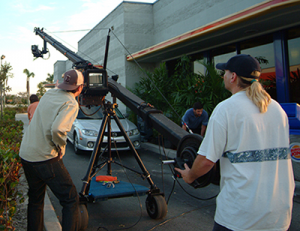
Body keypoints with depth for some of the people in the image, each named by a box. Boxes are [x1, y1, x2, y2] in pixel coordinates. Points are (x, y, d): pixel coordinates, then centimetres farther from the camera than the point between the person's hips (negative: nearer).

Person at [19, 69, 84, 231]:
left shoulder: (49, 93, 10)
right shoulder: (71, 104, -14)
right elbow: (57, 129, -29)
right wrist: (60, 147, -12)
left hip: (25, 155, 8)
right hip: (45, 159, -8)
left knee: (35, 200, 22)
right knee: (71, 201, 1)